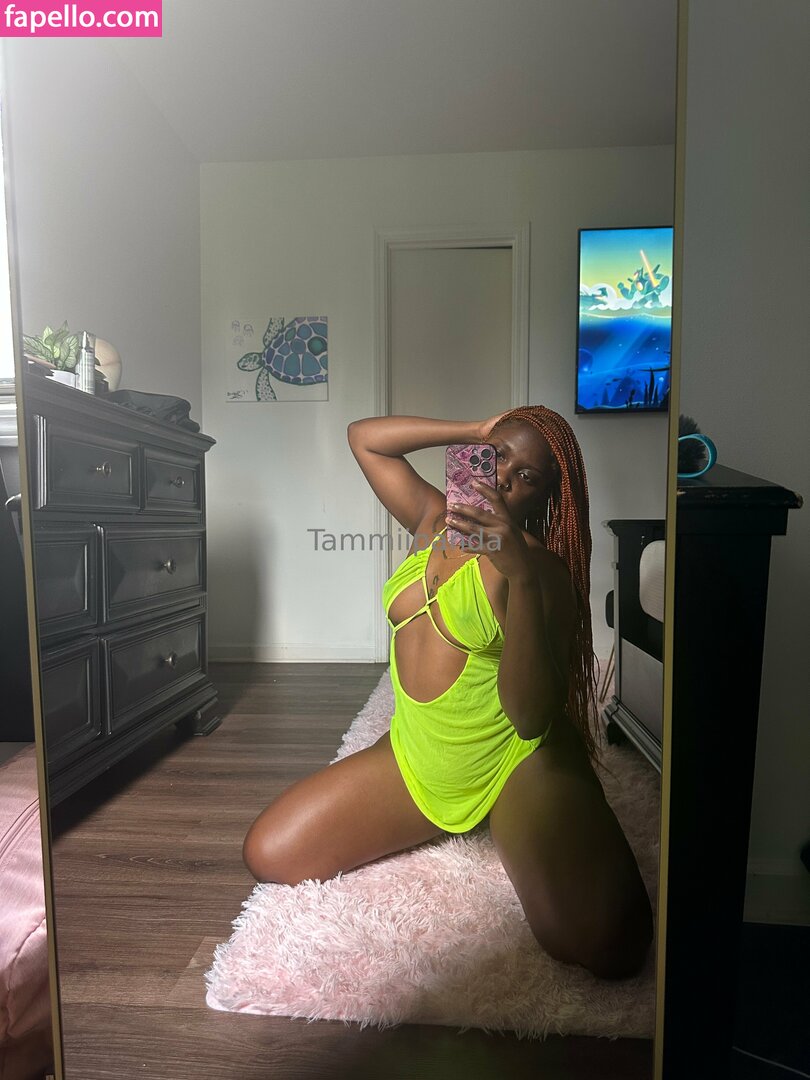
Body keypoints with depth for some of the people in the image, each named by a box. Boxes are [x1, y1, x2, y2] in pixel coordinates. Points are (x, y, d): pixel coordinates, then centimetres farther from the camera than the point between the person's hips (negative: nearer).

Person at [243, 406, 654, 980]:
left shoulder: (541, 567, -14)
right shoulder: (436, 519, 3)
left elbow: (531, 716, -25)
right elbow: (364, 436, 8)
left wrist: (521, 572, -35)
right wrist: (476, 430, -1)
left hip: (518, 764, -4)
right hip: (414, 760, 5)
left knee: (607, 948, -23)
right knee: (268, 856, 1)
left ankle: (508, 841, 11)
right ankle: (443, 829, 19)